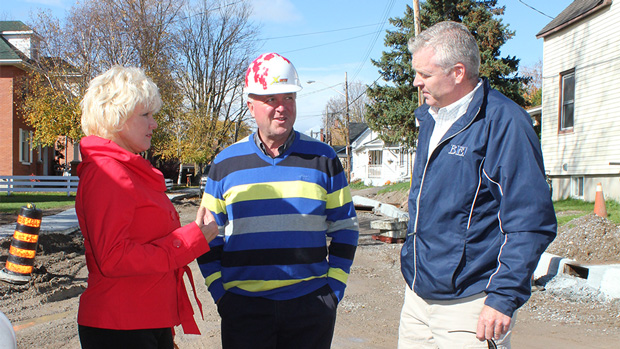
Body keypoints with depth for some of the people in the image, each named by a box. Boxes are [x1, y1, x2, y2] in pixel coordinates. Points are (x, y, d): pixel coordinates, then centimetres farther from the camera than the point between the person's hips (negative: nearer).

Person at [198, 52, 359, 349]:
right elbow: (209, 238, 9)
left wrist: (333, 287, 0)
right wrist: (220, 293, 1)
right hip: (243, 307, 0)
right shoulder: (225, 164, 4)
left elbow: (345, 228, 7)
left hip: (311, 307, 0)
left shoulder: (323, 158, 3)